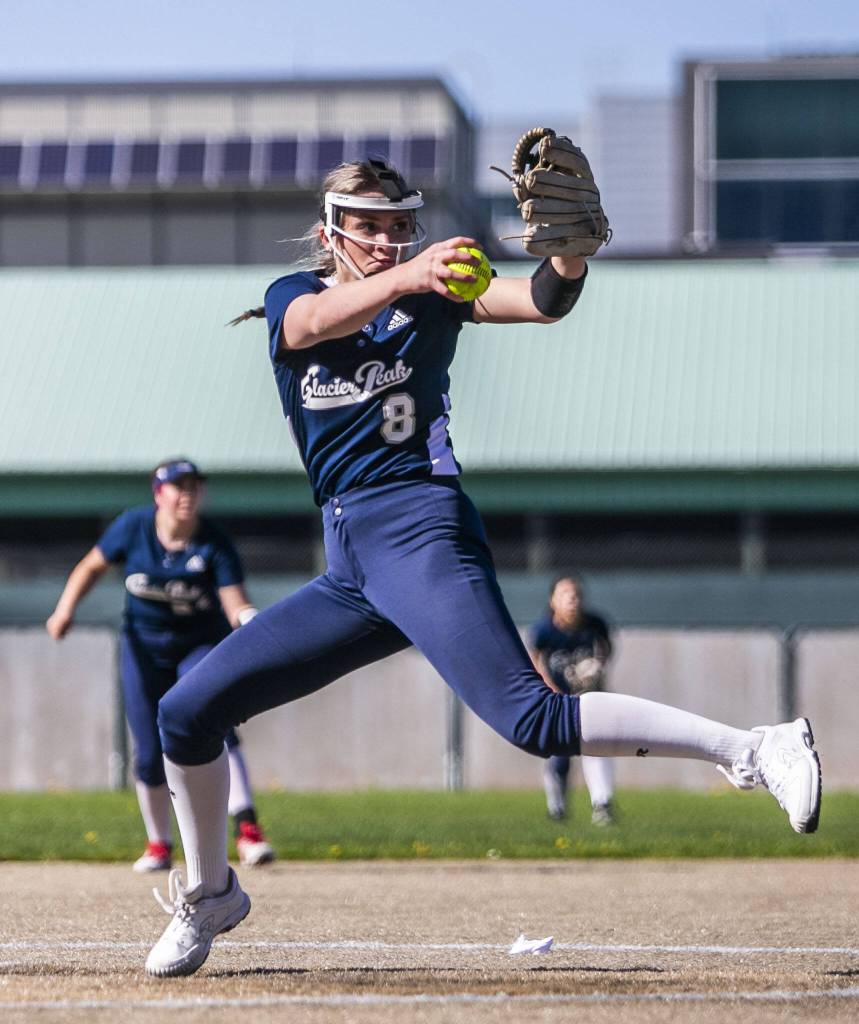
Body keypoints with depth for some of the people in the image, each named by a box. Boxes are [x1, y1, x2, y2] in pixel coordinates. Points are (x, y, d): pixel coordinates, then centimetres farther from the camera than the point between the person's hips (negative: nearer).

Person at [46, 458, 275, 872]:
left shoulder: (214, 544, -19)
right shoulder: (134, 527, -13)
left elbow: (235, 602, -27)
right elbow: (93, 566, 1)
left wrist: (251, 620, -50)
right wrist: (65, 608, -13)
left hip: (202, 646, -2)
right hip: (144, 647, 2)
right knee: (150, 752, 4)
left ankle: (247, 829, -30)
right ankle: (158, 845, 23)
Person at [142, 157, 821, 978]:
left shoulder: (432, 293, 4)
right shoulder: (291, 297, 9)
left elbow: (542, 301, -13)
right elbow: (317, 321, -18)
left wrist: (571, 252, -38)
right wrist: (408, 276, -38)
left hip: (420, 534, -5)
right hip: (348, 566, 5)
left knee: (532, 718, -25)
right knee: (186, 711, 5)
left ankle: (751, 749, -27)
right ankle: (208, 895, 25)